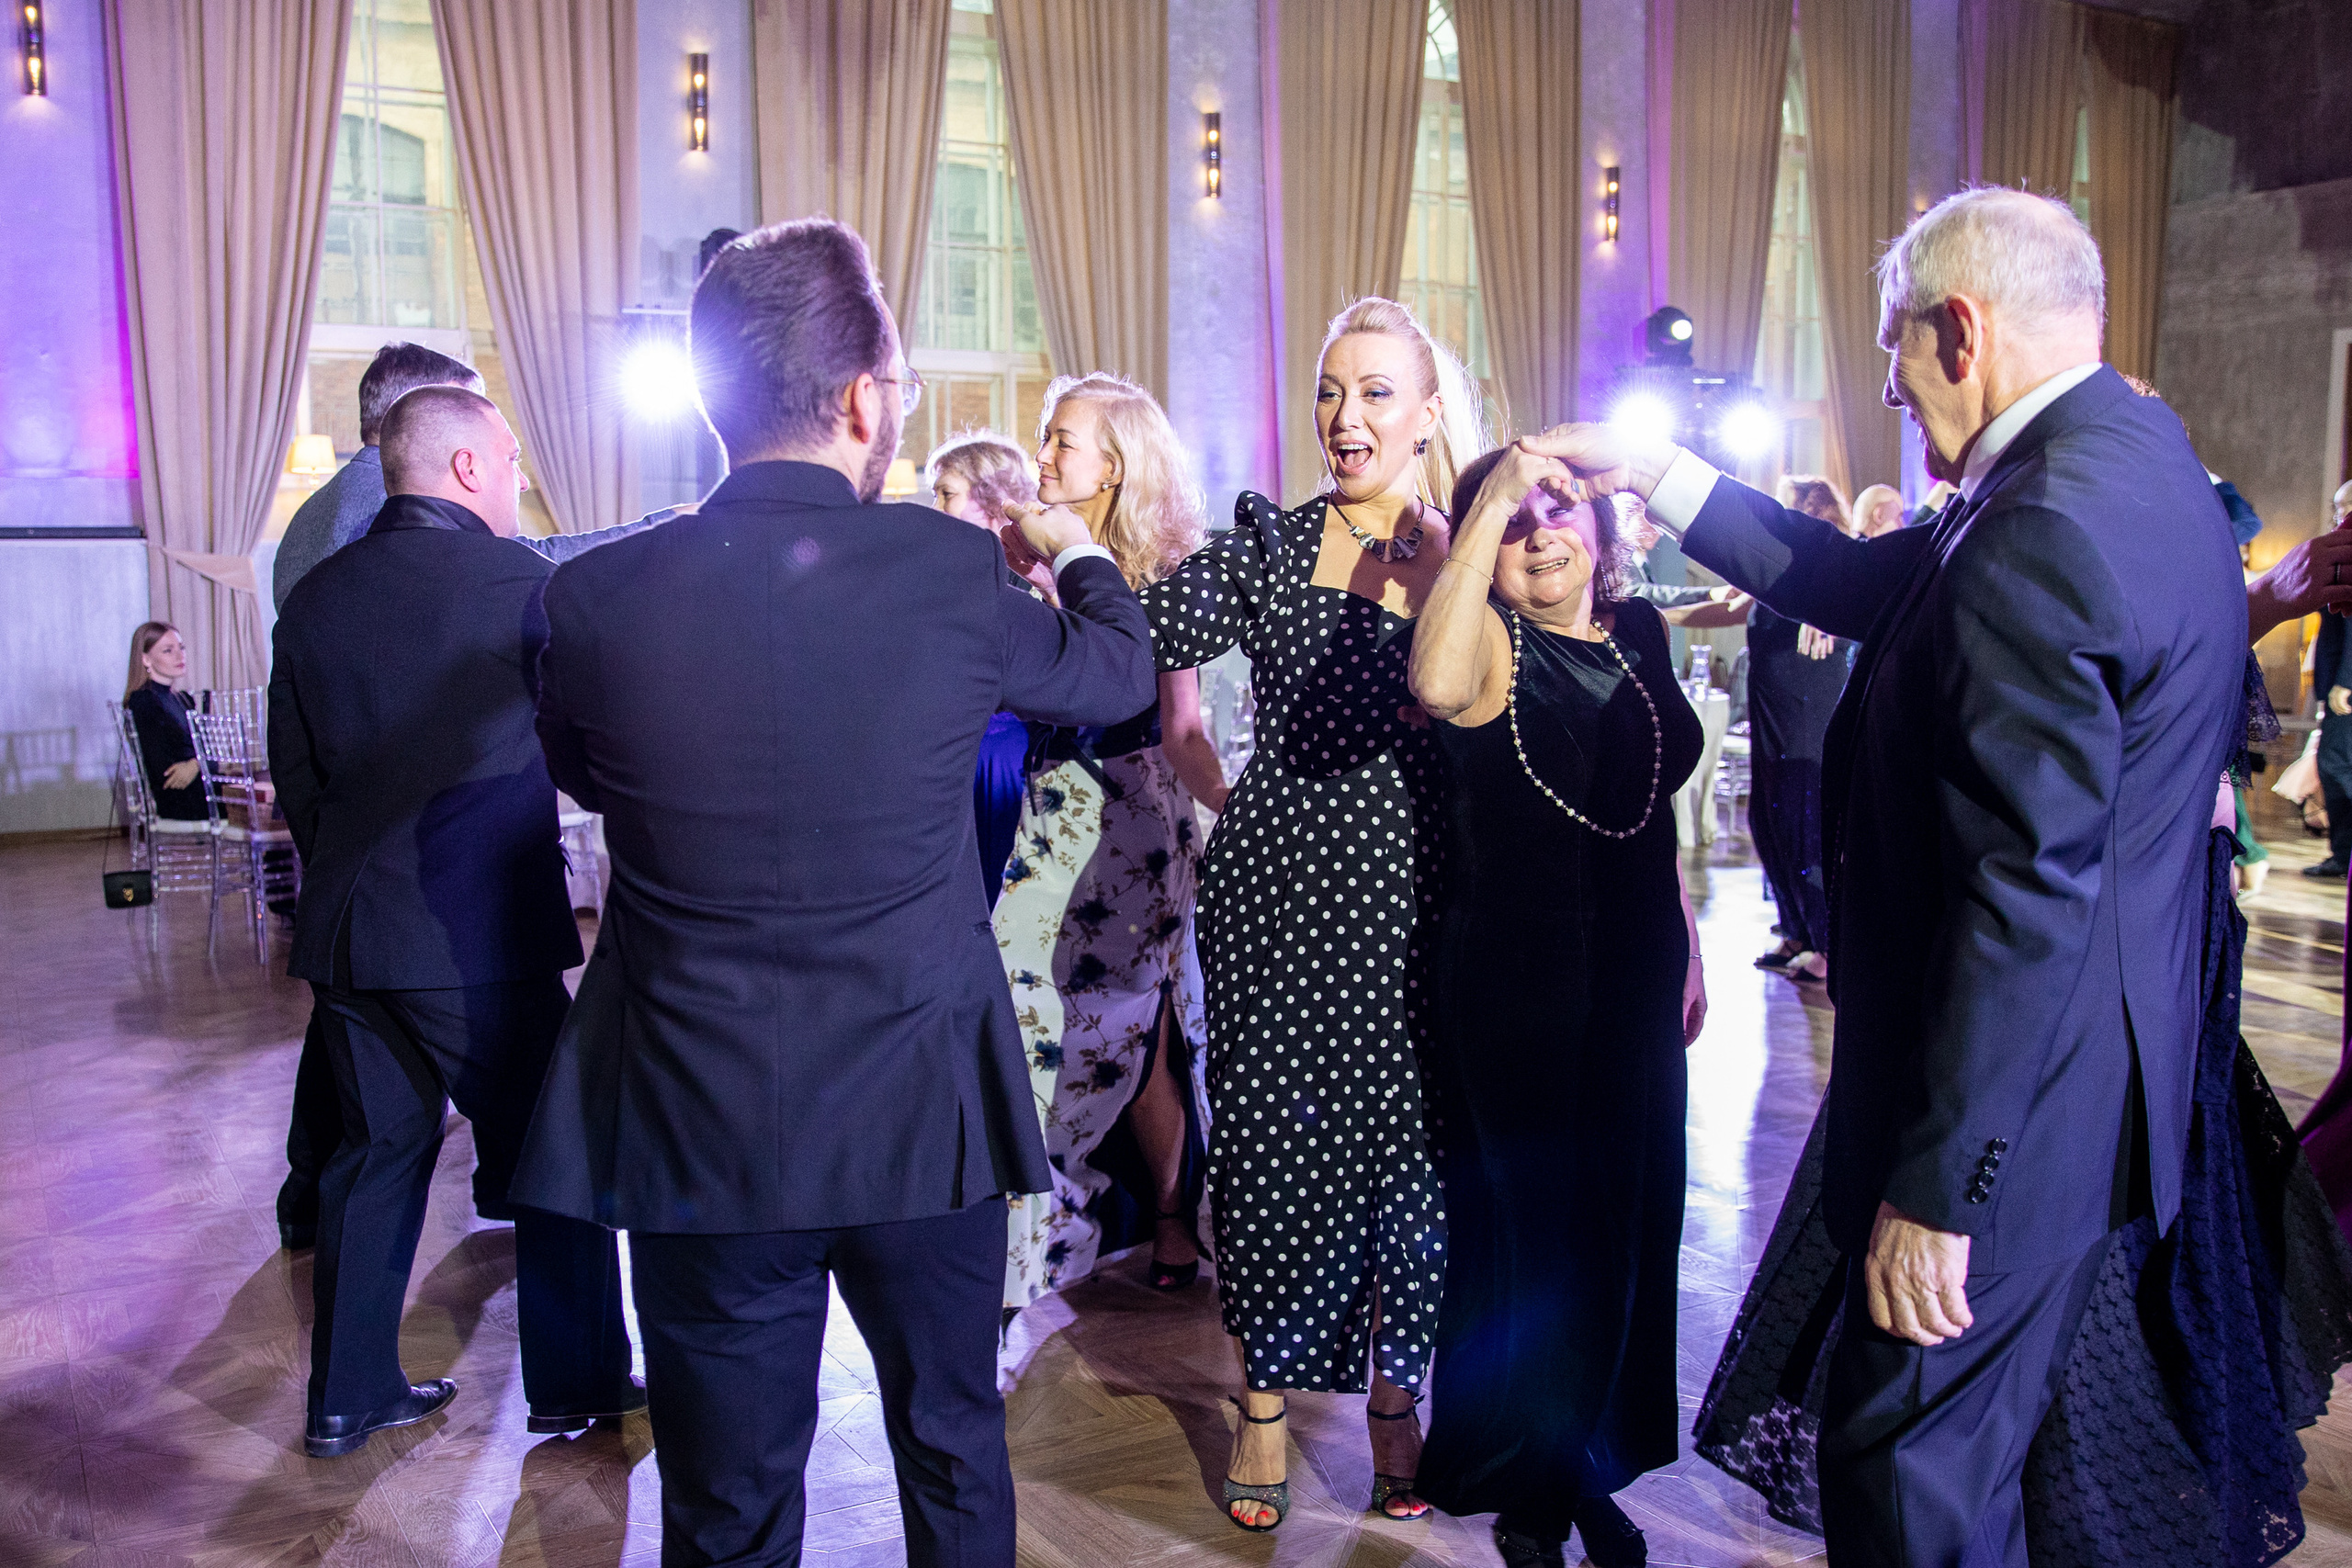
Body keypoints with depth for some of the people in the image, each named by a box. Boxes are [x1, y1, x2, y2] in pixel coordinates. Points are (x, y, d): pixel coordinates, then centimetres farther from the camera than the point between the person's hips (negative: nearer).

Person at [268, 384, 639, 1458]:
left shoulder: (316, 595, 6)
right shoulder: (520, 581, -12)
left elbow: (296, 775, 11)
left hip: (350, 929, 6)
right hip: (481, 933, -6)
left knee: (377, 1149, 17)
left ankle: (347, 1396, 25)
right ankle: (577, 1384, 20)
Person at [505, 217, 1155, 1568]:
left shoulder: (596, 596, -11)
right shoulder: (950, 571, -13)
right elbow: (1118, 670, 7)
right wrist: (1077, 550, 27)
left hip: (698, 1137, 1)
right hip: (924, 1117, 0)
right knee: (956, 1456, 23)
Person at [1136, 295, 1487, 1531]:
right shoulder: (1268, 544, 1)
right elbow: (1147, 640, -12)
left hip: (1416, 904, 1)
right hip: (1279, 896, 0)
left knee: (1409, 1142, 9)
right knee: (1271, 1139, 7)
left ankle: (1392, 1395, 31)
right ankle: (1264, 1398, 28)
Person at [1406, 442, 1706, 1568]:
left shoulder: (1640, 631, 6)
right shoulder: (1491, 640, -13)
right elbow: (1438, 686, -39)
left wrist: (1687, 949, 16)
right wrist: (1492, 501, -33)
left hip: (1637, 978, 6)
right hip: (1518, 989, -6)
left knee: (1629, 1220, 14)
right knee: (1541, 1226, 6)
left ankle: (1585, 1469, 35)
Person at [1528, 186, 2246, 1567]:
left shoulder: (2045, 529, -25)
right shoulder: (2130, 458, 8)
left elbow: (2026, 893, -28)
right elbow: (1867, 584, 15)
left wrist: (1937, 1190, -23)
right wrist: (1651, 470, 15)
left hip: (2013, 1108, -10)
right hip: (2098, 1073, 10)